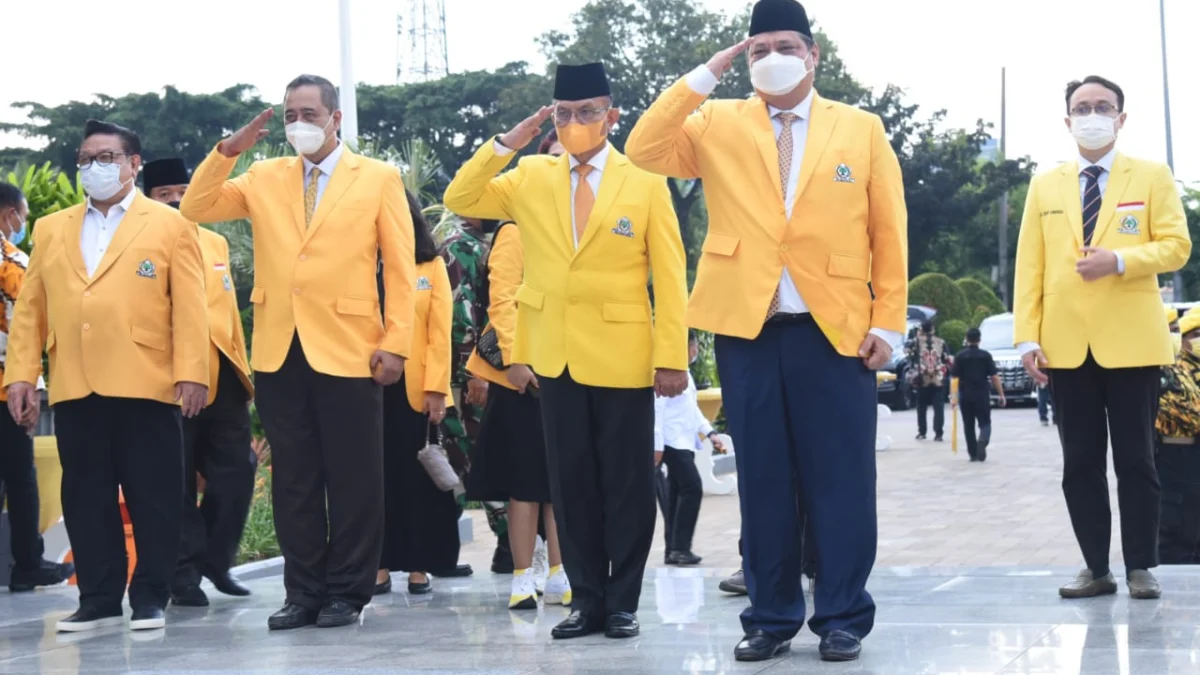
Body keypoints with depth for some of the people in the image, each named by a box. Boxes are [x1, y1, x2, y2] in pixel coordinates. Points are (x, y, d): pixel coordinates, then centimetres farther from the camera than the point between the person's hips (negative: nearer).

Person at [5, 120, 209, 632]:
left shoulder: (169, 225, 7)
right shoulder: (50, 229, 17)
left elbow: (189, 307, -1)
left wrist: (192, 373, -10)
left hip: (145, 385, -3)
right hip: (74, 389, 4)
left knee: (153, 498, 0)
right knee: (86, 499, 6)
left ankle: (150, 598, 9)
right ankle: (99, 599, 14)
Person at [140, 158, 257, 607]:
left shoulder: (216, 244, 17)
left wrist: (242, 367, 16)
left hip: (223, 376, 5)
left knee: (237, 470, 3)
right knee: (176, 482, 2)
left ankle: (215, 559, 19)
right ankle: (185, 572, 11)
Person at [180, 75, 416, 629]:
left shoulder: (378, 178, 3)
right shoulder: (264, 178, 12)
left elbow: (400, 267, 0)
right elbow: (195, 210, 5)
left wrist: (395, 344, -8)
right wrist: (228, 150, -5)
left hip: (348, 352, -3)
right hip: (278, 354, 3)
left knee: (352, 480, 3)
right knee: (293, 480, 8)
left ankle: (346, 593, 13)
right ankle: (304, 591, 16)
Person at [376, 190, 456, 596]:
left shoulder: (433, 267, 5)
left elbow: (440, 332, 0)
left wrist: (436, 388, -9)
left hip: (416, 388, -1)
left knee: (417, 477, 3)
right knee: (378, 475, 4)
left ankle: (418, 567, 9)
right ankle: (379, 565, 9)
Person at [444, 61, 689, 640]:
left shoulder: (645, 182, 0)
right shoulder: (531, 177, 7)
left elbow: (670, 276, -3)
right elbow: (459, 201, 0)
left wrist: (671, 357, -9)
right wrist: (507, 142, -8)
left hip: (623, 358, -3)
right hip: (555, 358, 3)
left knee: (627, 483, 4)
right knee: (571, 483, 8)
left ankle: (623, 602, 14)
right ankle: (586, 599, 17)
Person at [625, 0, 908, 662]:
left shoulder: (861, 129, 8)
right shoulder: (718, 123, 9)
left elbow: (888, 232, 6)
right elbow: (643, 150, -7)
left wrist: (887, 321, -2)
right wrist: (705, 75, -8)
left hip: (835, 327, -1)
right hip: (745, 327, 1)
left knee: (839, 478, 1)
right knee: (762, 478, 6)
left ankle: (842, 617, 11)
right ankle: (771, 616, 16)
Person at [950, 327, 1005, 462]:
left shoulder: (960, 357, 0)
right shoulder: (986, 356, -1)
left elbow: (954, 378, -4)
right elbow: (994, 377, -3)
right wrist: (1001, 395, 2)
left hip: (965, 396, 1)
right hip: (982, 395, -1)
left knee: (968, 426, 12)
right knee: (985, 423, 5)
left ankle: (973, 454, 12)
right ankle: (982, 441, -25)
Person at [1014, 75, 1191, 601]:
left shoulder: (1152, 176, 7)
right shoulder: (1045, 186, 13)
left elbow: (1175, 246, -2)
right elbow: (1029, 265, 7)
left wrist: (1119, 260, -20)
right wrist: (1027, 337, -3)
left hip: (1131, 340, -2)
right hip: (1066, 344, 3)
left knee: (1135, 459, 0)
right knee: (1080, 462, 4)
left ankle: (1140, 568, 7)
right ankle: (1096, 568, 11)